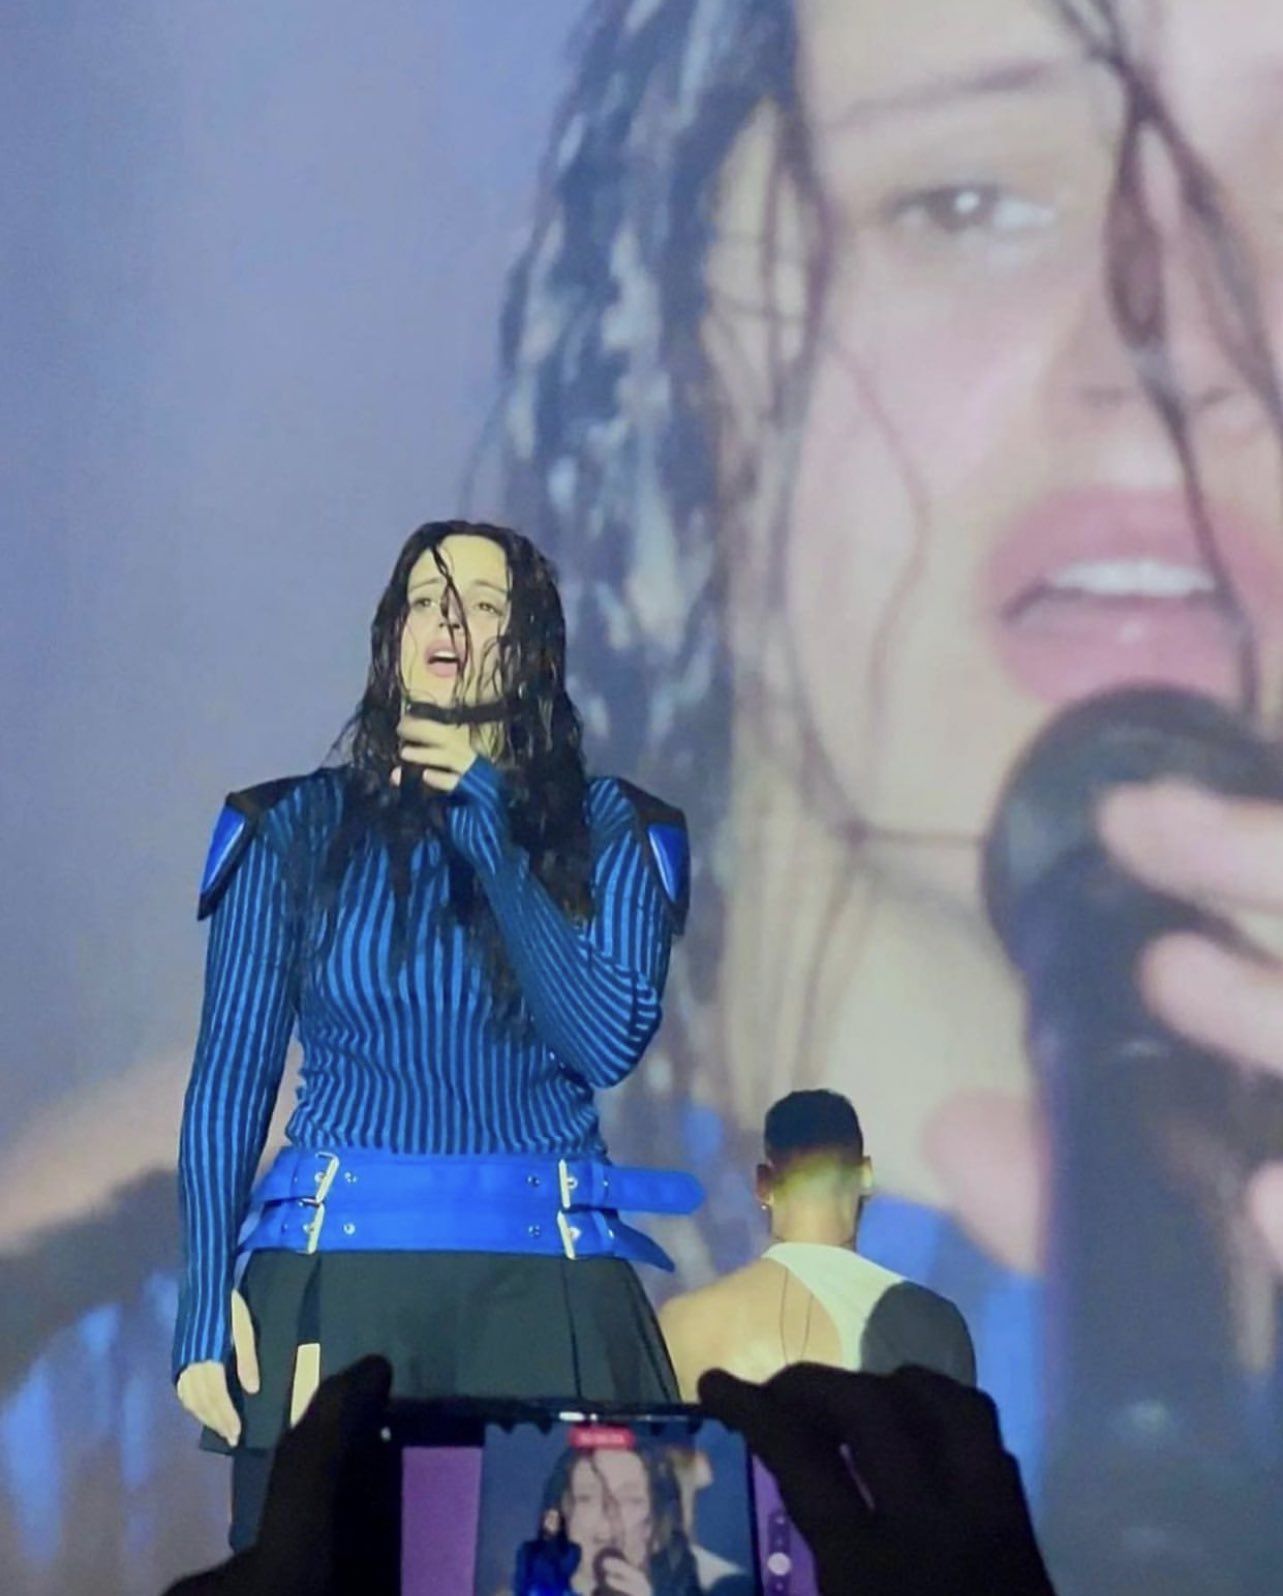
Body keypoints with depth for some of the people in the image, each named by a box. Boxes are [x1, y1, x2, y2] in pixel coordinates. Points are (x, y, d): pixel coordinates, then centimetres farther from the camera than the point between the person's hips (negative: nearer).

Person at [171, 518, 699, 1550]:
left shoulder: (610, 833, 8)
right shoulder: (296, 829, 8)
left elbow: (611, 1044, -7)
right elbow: (230, 1078, 6)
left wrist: (489, 836, -7)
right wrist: (206, 1309, -4)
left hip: (545, 1286, 0)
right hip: (336, 1275, 0)